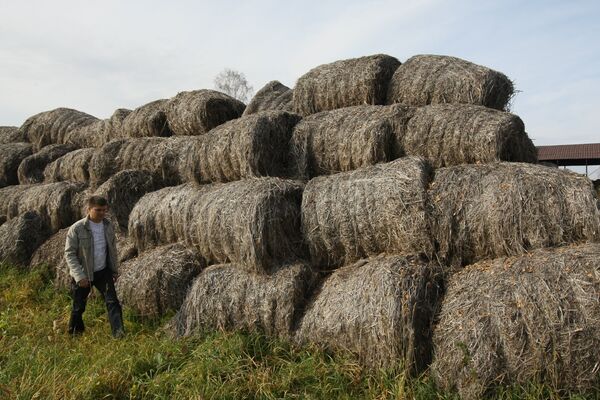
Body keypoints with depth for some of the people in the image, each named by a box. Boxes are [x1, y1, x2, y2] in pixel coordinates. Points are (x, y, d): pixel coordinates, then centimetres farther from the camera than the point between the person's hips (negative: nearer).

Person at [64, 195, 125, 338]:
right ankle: (75, 334, 33)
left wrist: (115, 270, 12)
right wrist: (79, 276, -20)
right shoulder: (77, 229, -16)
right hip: (83, 274, -3)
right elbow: (69, 253, -14)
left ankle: (118, 333, -9)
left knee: (112, 301, -8)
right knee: (79, 307, 12)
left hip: (103, 272, 3)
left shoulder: (108, 226, -2)